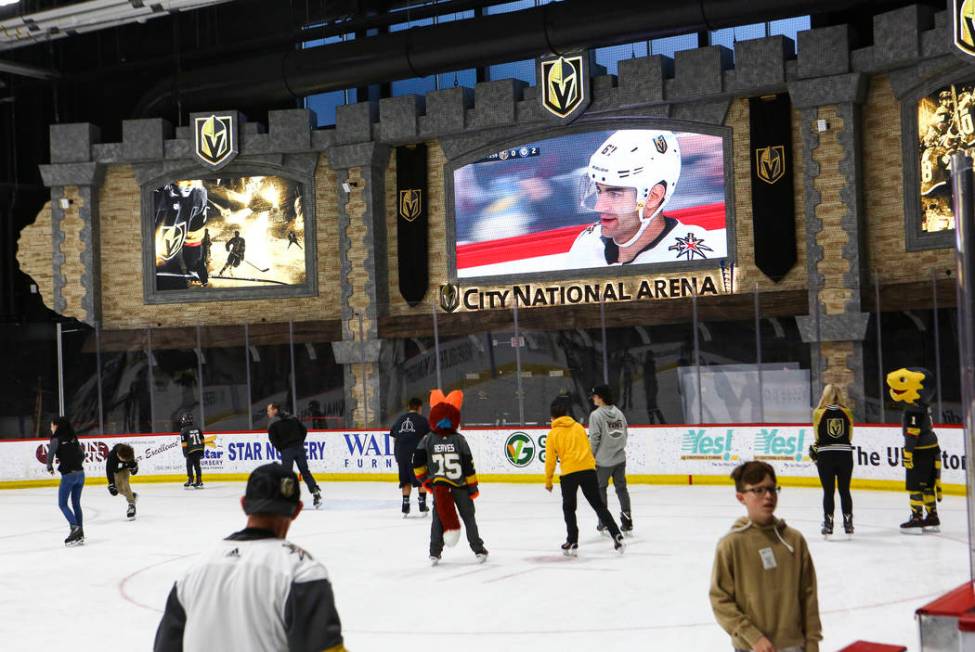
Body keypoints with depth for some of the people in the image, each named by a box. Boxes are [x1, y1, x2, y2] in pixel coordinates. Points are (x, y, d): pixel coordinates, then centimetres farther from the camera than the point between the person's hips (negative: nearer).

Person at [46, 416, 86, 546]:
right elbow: (82, 454, 14)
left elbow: (50, 454, -14)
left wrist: (50, 467, 4)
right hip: (80, 473, 6)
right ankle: (79, 534, 11)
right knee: (76, 503, 13)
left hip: (68, 475, -6)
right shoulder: (73, 438, 12)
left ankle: (74, 526, -14)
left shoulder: (56, 439, -5)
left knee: (62, 504, 4)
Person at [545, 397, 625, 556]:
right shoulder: (578, 427, 14)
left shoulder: (553, 434, 4)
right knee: (598, 504, 12)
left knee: (568, 508, 14)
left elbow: (550, 460, 3)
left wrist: (548, 481, 12)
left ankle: (572, 543, 10)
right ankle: (616, 535, 3)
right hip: (588, 469, 3)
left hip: (568, 473, -3)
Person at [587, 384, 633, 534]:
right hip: (620, 458, 5)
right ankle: (627, 521, 7)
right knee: (621, 488, 11)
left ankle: (604, 522, 16)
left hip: (603, 460, -5)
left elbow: (594, 439, -16)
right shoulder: (619, 413, 3)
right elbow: (625, 434, 8)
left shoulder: (596, 415, -15)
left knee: (600, 488, 11)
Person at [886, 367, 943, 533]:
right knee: (928, 485, 14)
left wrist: (907, 455, -20)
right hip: (931, 448, 10)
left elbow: (912, 434, -23)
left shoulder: (913, 410, -21)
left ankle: (917, 519, -3)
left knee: (915, 485, -4)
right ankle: (933, 518, 19)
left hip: (921, 451, -10)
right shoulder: (923, 404, 10)